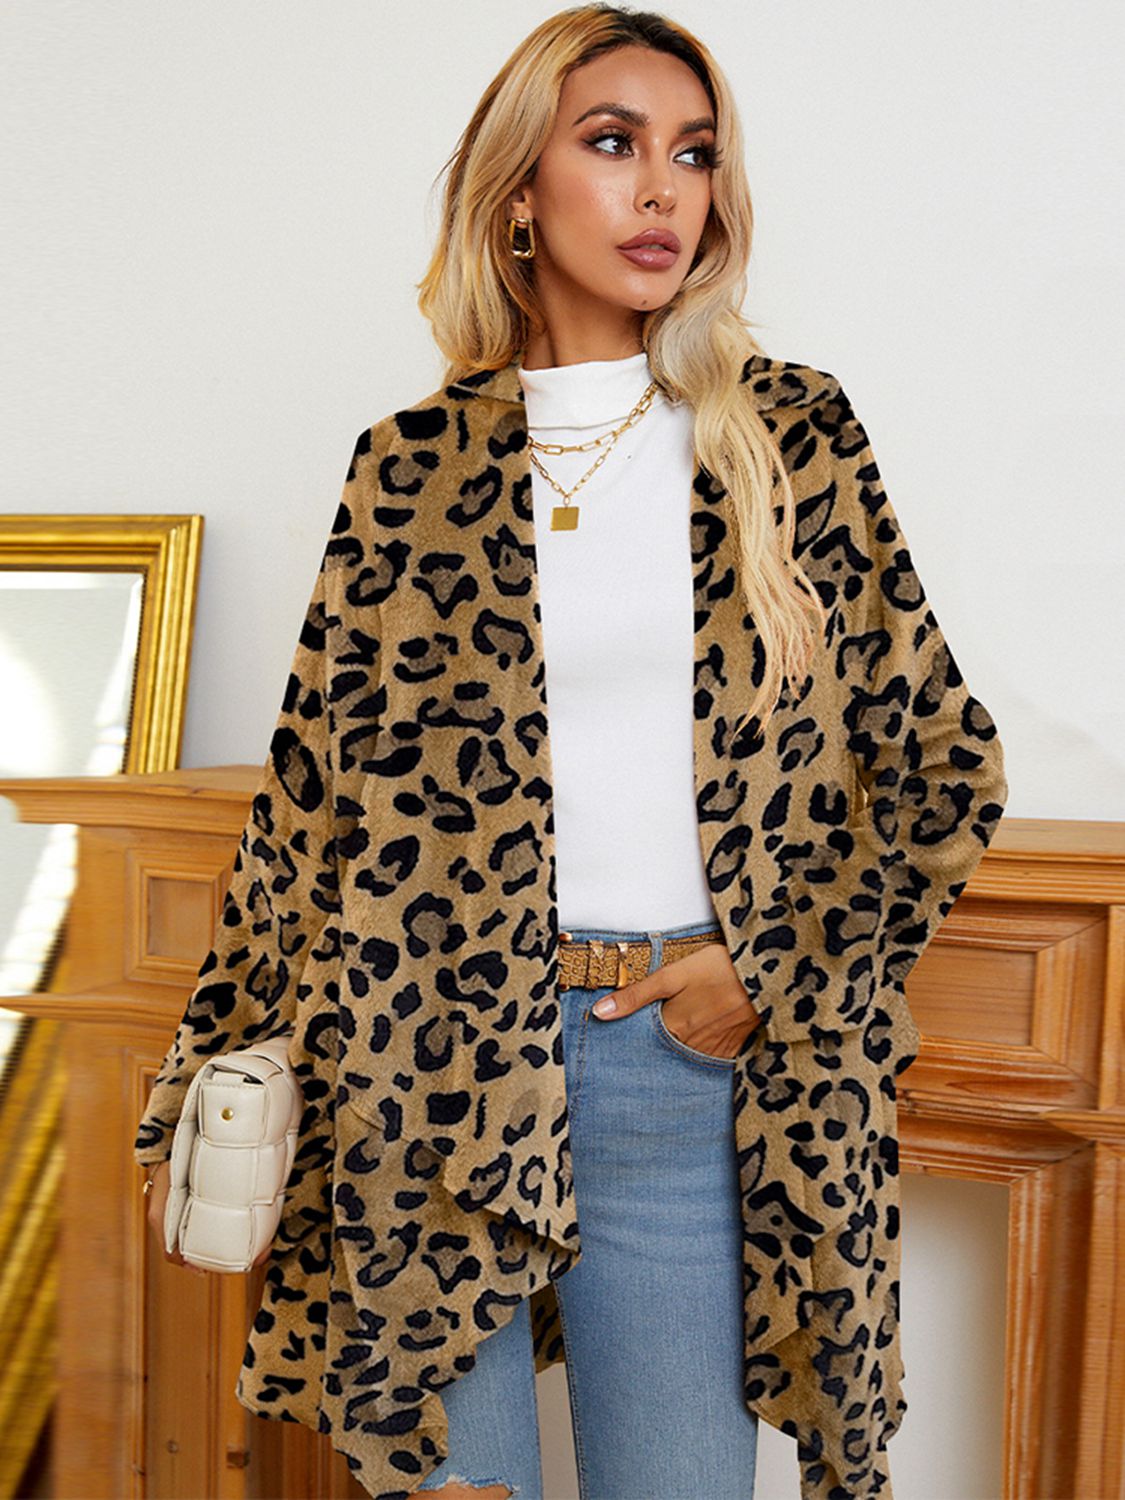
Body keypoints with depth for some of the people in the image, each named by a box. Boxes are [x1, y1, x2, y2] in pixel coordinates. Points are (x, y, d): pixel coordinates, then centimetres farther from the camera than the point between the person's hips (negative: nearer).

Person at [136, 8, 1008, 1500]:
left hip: (687, 1061, 1)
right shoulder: (412, 467, 4)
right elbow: (315, 789, 5)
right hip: (424, 1057, 0)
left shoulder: (793, 434, 5)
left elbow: (945, 759, 7)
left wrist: (783, 975, -2)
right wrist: (212, 1075, 4)